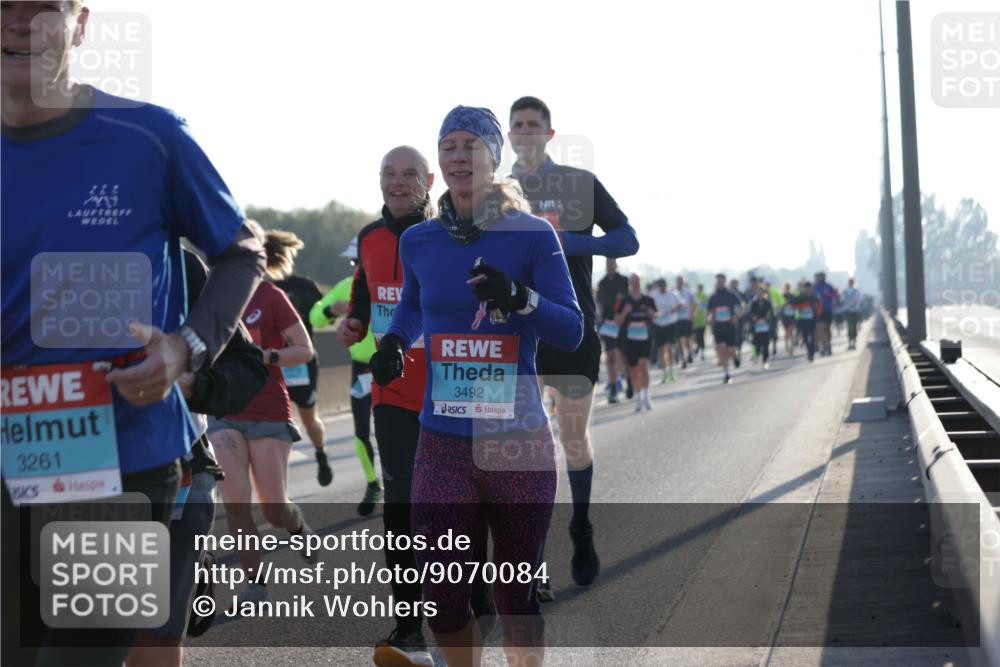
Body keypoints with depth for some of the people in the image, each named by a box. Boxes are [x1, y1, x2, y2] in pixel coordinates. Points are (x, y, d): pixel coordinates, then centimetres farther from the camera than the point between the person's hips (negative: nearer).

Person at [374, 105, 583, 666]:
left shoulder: (533, 235, -4)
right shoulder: (418, 241, 6)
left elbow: (572, 333, -6)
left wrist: (521, 299, -24)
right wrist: (396, 340, 6)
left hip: (521, 442, -2)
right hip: (443, 445, 2)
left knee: (517, 595, 7)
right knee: (443, 599, -2)